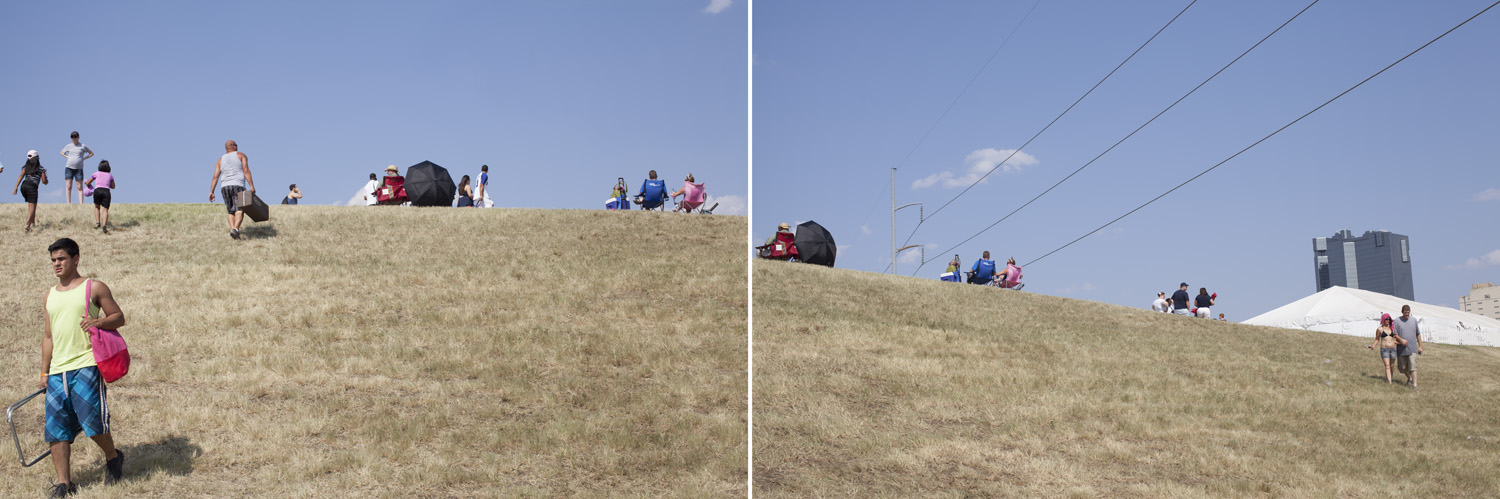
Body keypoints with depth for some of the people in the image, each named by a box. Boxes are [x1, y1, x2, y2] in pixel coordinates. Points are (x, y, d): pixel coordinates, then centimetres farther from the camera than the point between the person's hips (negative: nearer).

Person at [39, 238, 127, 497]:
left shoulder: (94, 288, 4)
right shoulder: (49, 296, 19)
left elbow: (119, 317, 5)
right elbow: (48, 336, 24)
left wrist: (98, 322, -17)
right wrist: (45, 372, 19)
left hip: (85, 365, -5)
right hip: (57, 370, 5)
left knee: (92, 420, -12)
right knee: (56, 428, 0)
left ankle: (113, 458, 16)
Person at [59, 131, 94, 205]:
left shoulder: (82, 146, 5)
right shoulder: (69, 146, 10)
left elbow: (91, 153, 13)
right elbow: (61, 152, 27)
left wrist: (83, 158, 1)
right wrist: (67, 157, 8)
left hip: (79, 168, -2)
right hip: (69, 168, 2)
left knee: (80, 187, -4)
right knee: (69, 186, -3)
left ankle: (81, 204, -7)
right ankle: (68, 203, -3)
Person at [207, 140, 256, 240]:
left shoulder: (220, 160, 20)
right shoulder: (241, 155, 10)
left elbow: (215, 176, 9)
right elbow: (246, 171, -4)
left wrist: (211, 192, 5)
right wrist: (251, 186, -9)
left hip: (224, 187, 4)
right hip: (238, 186, -4)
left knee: (231, 211, 12)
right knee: (240, 210, -11)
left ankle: (232, 229, -5)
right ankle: (235, 229, -33)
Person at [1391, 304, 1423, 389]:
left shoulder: (1414, 320, 8)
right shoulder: (1397, 321, 0)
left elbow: (1418, 334, 16)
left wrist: (1420, 346, 14)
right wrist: (1401, 340, -20)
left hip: (1412, 348, 0)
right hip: (1401, 349, 0)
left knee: (1413, 367, -12)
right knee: (1402, 367, 10)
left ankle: (1414, 384, -15)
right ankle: (1409, 378, 37)